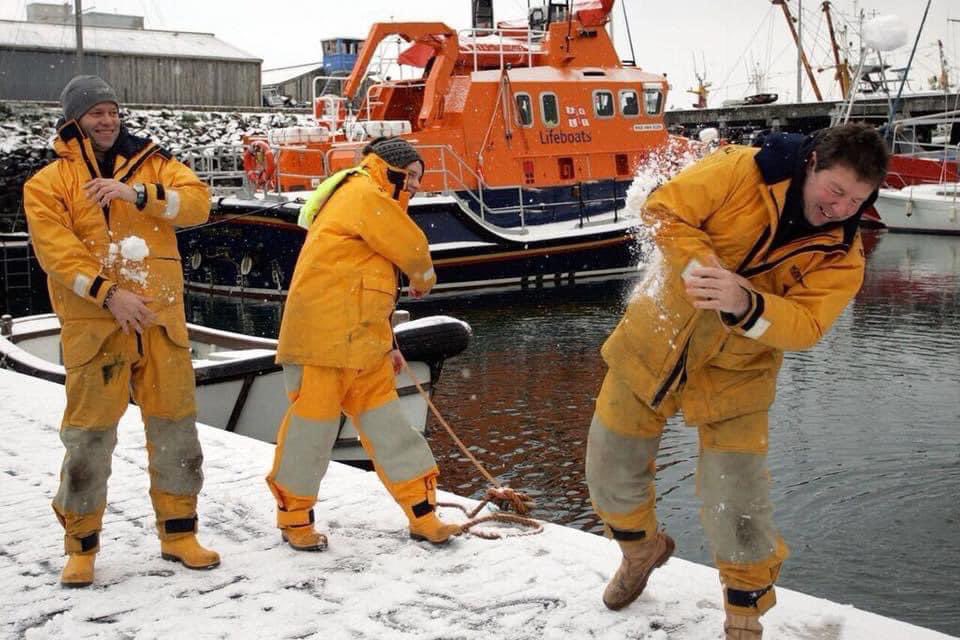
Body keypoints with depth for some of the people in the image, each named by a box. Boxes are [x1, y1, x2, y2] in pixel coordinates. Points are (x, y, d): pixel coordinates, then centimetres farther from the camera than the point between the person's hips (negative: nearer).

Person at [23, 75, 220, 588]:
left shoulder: (153, 164, 10)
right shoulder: (48, 183, 3)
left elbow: (197, 202, -6)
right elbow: (56, 250, -9)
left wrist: (137, 193, -20)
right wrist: (109, 293, -19)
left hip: (160, 318, 3)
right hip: (93, 324, -3)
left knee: (175, 426, 8)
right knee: (89, 434, 1)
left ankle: (178, 533, 22)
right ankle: (81, 543, 17)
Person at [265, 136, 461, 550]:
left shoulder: (373, 204, 24)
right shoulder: (364, 194, -8)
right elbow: (412, 248, -10)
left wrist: (387, 345, 24)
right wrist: (424, 279, 12)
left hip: (361, 345, 10)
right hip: (323, 341, -10)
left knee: (387, 427, 8)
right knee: (312, 427, 1)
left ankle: (423, 515, 11)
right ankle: (294, 518, 16)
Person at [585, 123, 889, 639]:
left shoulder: (840, 255, -11)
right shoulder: (741, 171, -16)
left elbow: (804, 326, -22)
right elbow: (663, 212, -20)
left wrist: (744, 305, -41)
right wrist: (702, 270, -36)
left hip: (735, 375, 0)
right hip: (654, 343, 1)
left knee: (736, 503, -5)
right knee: (610, 470, 12)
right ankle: (642, 548, 44)